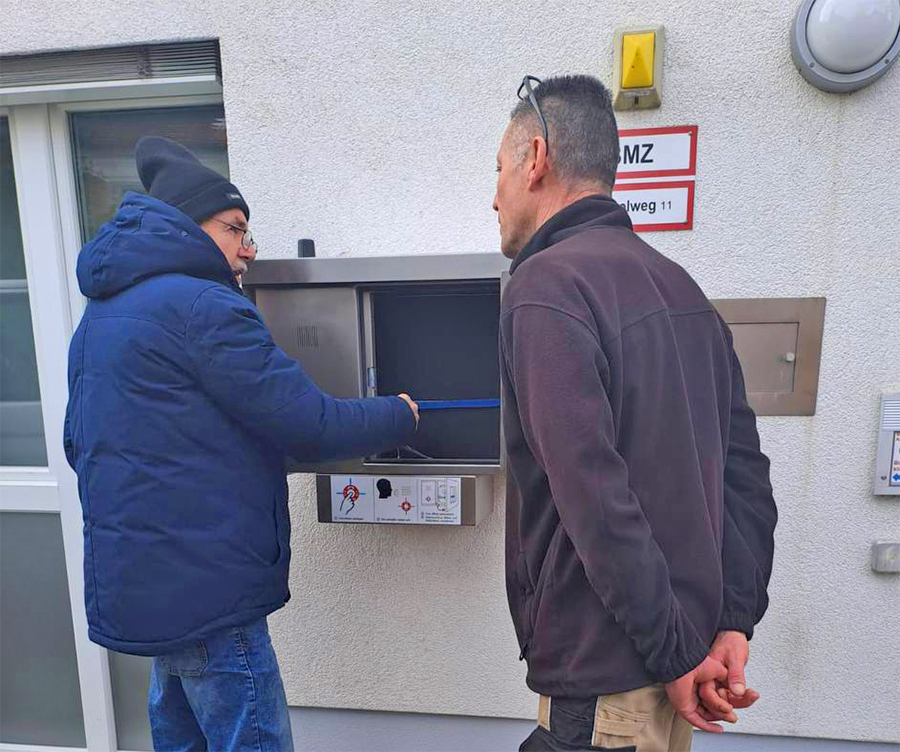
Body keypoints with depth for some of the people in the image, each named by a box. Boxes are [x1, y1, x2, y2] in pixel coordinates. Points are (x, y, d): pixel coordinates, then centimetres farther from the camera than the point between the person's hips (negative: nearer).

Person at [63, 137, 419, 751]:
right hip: (205, 593, -10)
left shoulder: (102, 314, 14)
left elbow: (80, 444, 21)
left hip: (135, 586, 10)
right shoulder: (200, 304, -17)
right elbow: (309, 426, -19)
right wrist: (401, 417, -3)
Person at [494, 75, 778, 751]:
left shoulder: (546, 285, -18)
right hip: (684, 643, 9)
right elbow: (745, 468, 6)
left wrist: (676, 654, -13)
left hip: (606, 681, -8)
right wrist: (733, 620, 3)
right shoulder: (678, 284, 9)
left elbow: (595, 494, -24)